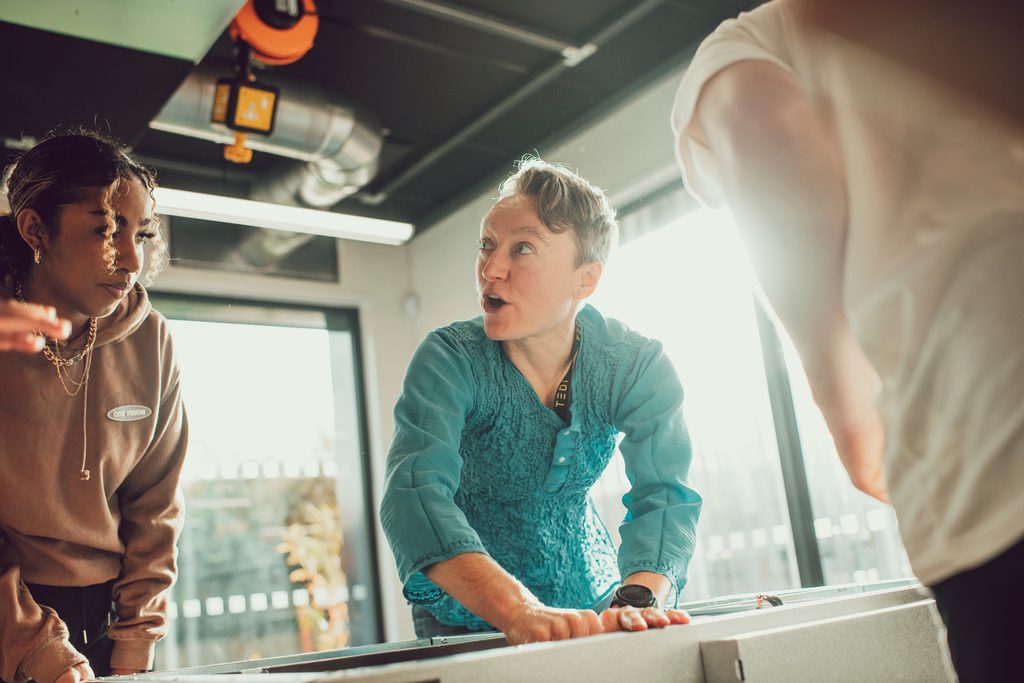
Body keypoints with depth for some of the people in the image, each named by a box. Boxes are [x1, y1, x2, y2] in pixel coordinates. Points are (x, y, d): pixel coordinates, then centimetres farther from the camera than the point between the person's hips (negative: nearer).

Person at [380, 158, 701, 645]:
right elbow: (415, 491, -33)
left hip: (590, 603, 1)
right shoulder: (449, 361, -20)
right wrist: (520, 613, -48)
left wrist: (636, 601, -40)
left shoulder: (638, 366, -13)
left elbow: (663, 493, -20)